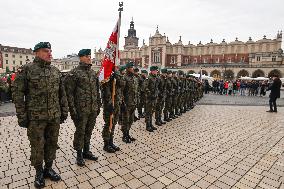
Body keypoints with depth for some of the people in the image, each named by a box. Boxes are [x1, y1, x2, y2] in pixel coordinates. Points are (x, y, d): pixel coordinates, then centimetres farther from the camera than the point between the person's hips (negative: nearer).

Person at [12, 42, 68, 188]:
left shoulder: (55, 71, 8)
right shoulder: (27, 69, -5)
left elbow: (61, 93, 11)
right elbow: (17, 93, -6)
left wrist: (64, 110, 8)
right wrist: (22, 116, -8)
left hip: (55, 116, 4)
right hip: (35, 117, -4)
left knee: (52, 144, 13)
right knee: (37, 146, 8)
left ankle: (48, 168, 33)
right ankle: (39, 173, 29)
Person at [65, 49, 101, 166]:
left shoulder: (93, 73, 11)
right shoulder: (74, 73, -8)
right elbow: (69, 93, -11)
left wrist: (98, 105, 13)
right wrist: (72, 110, -15)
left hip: (93, 109, 6)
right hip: (81, 110, -6)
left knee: (89, 131, 16)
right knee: (80, 132, 7)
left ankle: (86, 152, 33)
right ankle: (79, 155, 24)